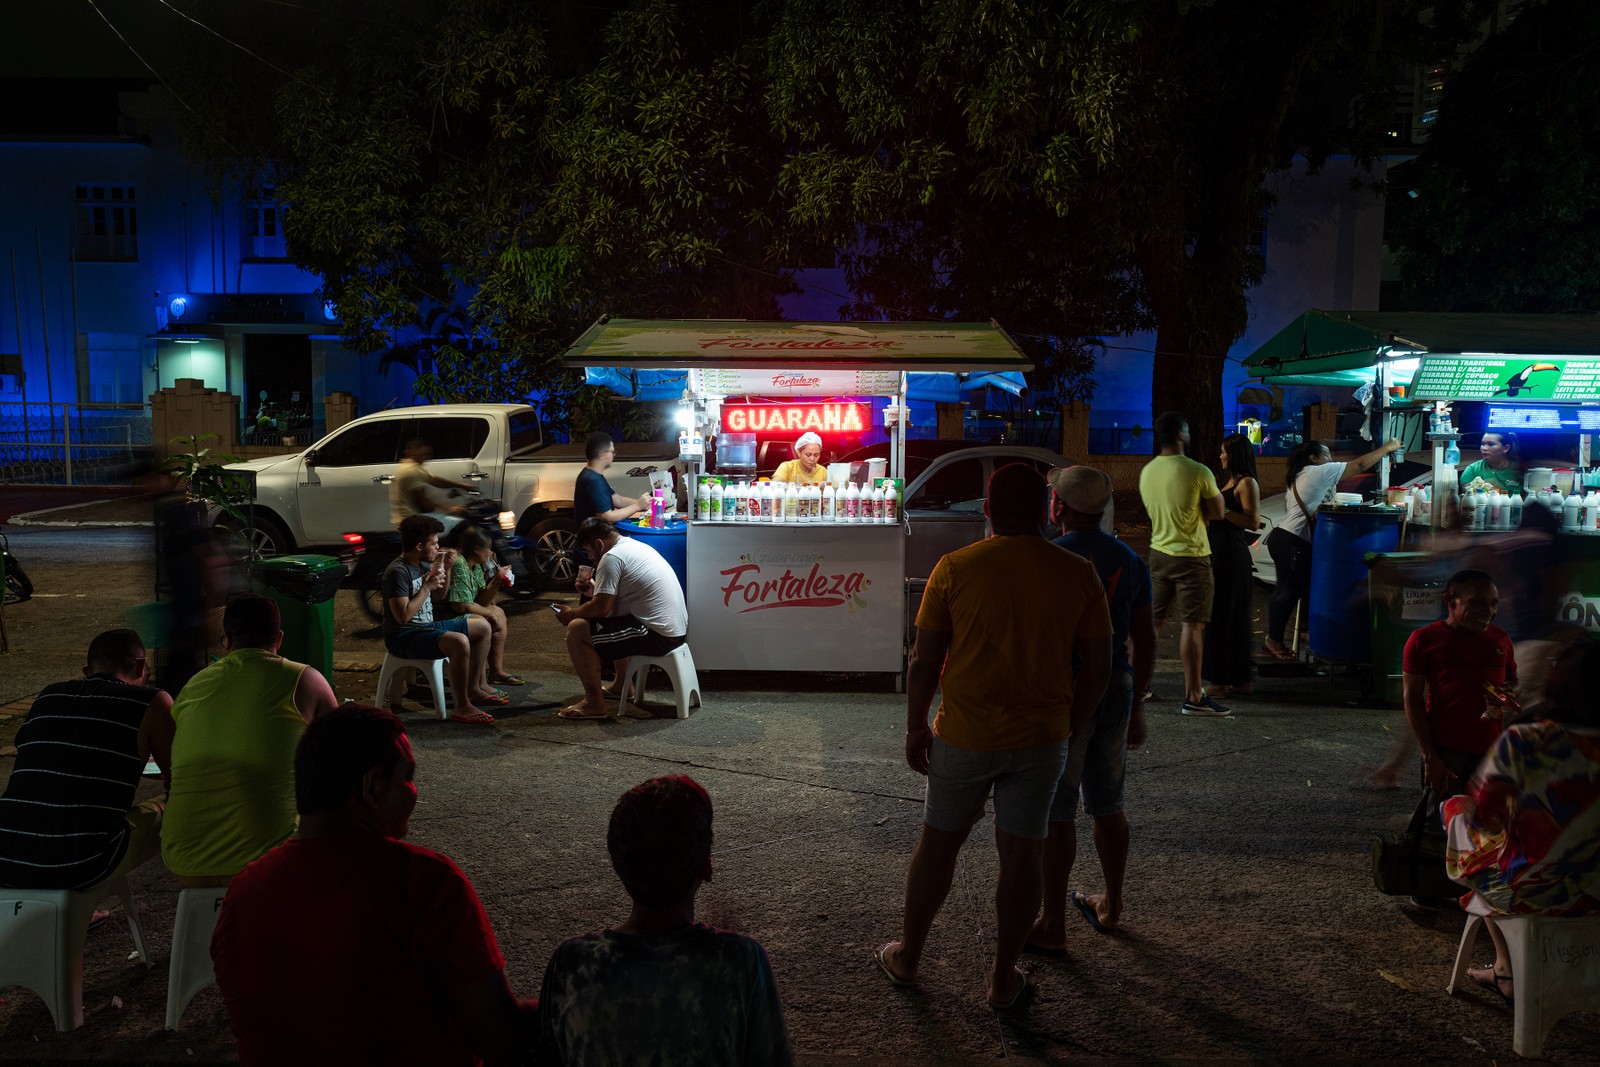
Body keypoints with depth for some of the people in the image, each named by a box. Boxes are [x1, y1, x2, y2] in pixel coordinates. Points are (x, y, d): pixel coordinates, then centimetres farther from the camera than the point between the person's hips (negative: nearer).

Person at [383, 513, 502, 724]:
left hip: (427, 626, 10)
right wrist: (427, 586, -20)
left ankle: (474, 688, 19)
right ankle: (462, 708, -23)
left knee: (482, 626, 13)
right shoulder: (398, 572, -21)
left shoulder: (423, 565, 8)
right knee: (460, 642, -34)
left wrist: (444, 570, 4)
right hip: (404, 638, -10)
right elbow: (403, 616, -28)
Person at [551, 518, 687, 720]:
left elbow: (601, 608, -14)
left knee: (577, 629, -9)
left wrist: (571, 613, 3)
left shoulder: (612, 557, -12)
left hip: (657, 636, -10)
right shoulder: (637, 546, 18)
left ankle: (594, 703, -5)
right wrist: (597, 589, 23)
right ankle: (621, 686, 36)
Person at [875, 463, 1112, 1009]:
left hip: (964, 736, -1)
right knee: (1021, 855, 12)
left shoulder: (955, 567, -8)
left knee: (938, 845, 15)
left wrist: (915, 727, 6)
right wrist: (1067, 730, 11)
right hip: (1041, 739, 1)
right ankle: (1003, 977, 24)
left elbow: (923, 661, -6)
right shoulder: (1079, 574, -3)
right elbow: (1097, 669, 0)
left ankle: (907, 957, 32)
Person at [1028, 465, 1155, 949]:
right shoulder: (1130, 561, 7)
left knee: (1057, 812, 1)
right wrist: (1136, 707, 18)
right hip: (1117, 689, 7)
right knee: (1107, 805, 19)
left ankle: (1052, 926, 8)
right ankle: (1111, 906, 33)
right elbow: (1145, 642, 10)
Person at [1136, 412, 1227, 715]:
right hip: (1191, 556, -6)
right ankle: (1193, 696, 0)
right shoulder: (1197, 472, -15)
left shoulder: (1147, 471, 4)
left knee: (1151, 620, 14)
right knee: (1192, 625, -3)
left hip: (1159, 553, 6)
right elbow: (1217, 512, -6)